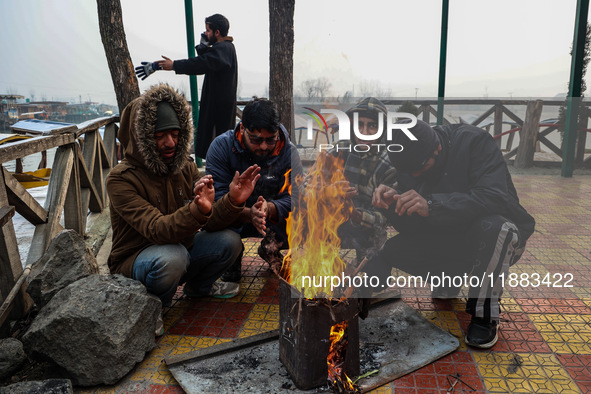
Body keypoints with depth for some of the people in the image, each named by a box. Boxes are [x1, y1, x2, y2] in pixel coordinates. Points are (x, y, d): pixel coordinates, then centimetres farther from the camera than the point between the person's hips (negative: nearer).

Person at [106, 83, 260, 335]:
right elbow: (157, 231, -35)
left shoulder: (185, 167, -2)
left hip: (180, 250, 6)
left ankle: (199, 286, 17)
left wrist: (232, 201, -28)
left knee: (229, 241, -15)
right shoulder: (121, 179, -21)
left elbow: (208, 223, -8)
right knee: (171, 256, -38)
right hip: (133, 262, -6)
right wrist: (197, 210, -52)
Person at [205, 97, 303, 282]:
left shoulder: (289, 152, -14)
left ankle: (270, 251, 16)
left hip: (274, 221, 2)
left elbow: (292, 198, -20)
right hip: (233, 221, -1)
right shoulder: (221, 146, -18)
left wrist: (269, 209, -44)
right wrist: (248, 214, -45)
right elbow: (217, 196, -26)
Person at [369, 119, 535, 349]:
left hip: (501, 235, -4)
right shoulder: (413, 159, -8)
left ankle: (485, 314, -16)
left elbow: (494, 197, -37)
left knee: (491, 227, -38)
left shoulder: (474, 142, -22)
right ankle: (447, 280, 15)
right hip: (450, 240, 5)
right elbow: (408, 227, -10)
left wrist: (431, 204, -47)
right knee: (393, 250, -15)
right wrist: (394, 201, -31)